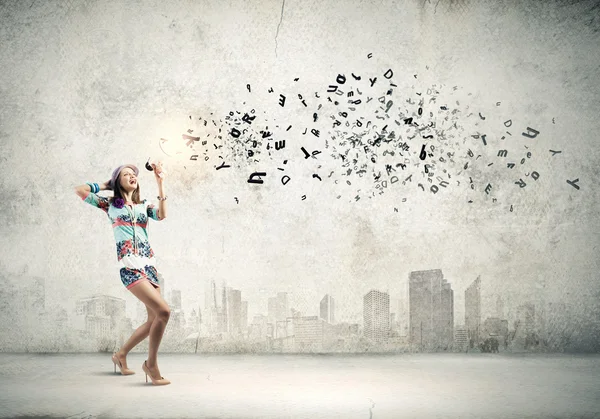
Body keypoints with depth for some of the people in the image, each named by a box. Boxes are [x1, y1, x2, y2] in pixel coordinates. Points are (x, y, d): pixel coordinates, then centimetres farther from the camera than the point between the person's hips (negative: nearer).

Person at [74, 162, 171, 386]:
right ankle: (151, 364, -3)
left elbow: (162, 215, -2)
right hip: (129, 266, -6)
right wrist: (105, 185, 15)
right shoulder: (110, 204, 10)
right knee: (163, 311, -19)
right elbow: (79, 190, 3)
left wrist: (160, 183, -3)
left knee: (155, 319, 5)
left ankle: (121, 354, 27)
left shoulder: (144, 205, 19)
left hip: (149, 265, 6)